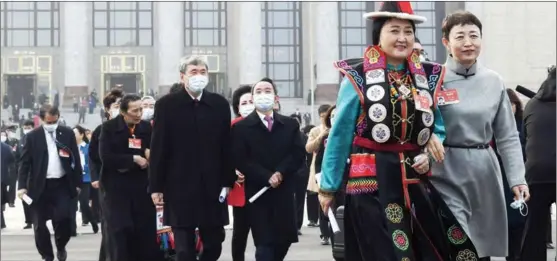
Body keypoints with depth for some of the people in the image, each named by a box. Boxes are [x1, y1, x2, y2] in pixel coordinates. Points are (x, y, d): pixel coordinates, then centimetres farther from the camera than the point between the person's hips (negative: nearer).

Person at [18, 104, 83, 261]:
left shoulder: (67, 133, 4)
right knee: (40, 225, 2)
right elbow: (24, 162, -1)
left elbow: (75, 159, 7)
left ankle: (61, 247, 20)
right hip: (40, 186, 0)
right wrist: (22, 186, -10)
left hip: (62, 184, 1)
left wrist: (77, 183, 4)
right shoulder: (32, 136, 0)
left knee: (64, 219, -9)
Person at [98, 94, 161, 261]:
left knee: (146, 231, 0)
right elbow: (105, 157, -14)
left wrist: (150, 154, -11)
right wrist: (133, 159, -16)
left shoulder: (147, 127, 3)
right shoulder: (109, 127, -4)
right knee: (120, 231, -4)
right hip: (116, 187, -2)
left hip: (141, 187, 2)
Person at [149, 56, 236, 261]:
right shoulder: (166, 104, -2)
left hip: (212, 187, 3)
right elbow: (158, 148, -3)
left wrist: (228, 180, 3)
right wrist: (156, 186, -5)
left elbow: (226, 146, 7)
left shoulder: (220, 104, 7)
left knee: (214, 244, 8)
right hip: (180, 187, -3)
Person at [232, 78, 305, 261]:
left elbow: (298, 154, 1)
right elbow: (240, 161, -7)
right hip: (257, 192, -3)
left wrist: (280, 173, -14)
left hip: (284, 192, 3)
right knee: (264, 243, -4)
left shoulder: (290, 125, 12)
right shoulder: (241, 127, 2)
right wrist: (266, 177, -17)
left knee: (284, 239, 5)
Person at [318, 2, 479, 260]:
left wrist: (428, 155, -1)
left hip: (416, 182, 5)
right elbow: (340, 135, -3)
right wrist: (328, 187, -3)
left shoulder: (428, 77, 8)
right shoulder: (358, 77, -5)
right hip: (371, 183, -4)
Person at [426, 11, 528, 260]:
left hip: (484, 173, 4)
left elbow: (508, 136, 9)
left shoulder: (493, 81, 7)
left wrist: (517, 178, -1)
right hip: (446, 173, -4)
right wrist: (427, 135, -23)